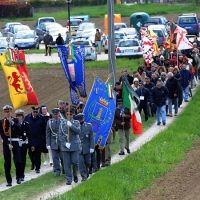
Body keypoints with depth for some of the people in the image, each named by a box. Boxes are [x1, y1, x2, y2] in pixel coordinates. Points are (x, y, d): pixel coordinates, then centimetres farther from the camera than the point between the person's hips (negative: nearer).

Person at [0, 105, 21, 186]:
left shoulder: (15, 120, 7)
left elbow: (18, 129, -9)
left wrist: (12, 123, -22)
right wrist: (8, 144, -12)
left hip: (15, 143, 0)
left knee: (17, 161, -9)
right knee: (7, 163, -1)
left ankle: (18, 177, 13)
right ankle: (9, 181, 4)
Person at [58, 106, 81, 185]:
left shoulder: (76, 123, 5)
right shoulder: (62, 124, 7)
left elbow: (78, 131, -11)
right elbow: (60, 135, 3)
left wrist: (71, 125, -22)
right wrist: (65, 143, -9)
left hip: (75, 146, -1)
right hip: (65, 146, 1)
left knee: (75, 162, -5)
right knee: (67, 164, -1)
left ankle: (75, 175, 21)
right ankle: (69, 179, 5)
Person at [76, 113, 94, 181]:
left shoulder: (89, 126, 0)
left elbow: (91, 137, -1)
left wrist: (92, 147, -7)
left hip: (87, 148, 1)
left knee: (87, 162, 10)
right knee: (81, 162, -8)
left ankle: (86, 172, 37)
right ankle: (84, 176, -1)